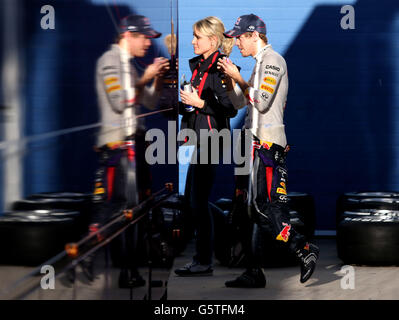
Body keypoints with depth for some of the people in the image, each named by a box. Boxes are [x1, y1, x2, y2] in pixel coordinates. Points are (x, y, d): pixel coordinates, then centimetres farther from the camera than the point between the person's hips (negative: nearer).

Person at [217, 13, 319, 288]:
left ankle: (305, 250, -8)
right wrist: (230, 77, 10)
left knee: (263, 208, -15)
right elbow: (240, 102, 23)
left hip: (267, 144, -10)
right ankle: (254, 273, 12)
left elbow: (262, 102, -17)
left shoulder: (272, 60, -8)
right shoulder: (260, 64, 22)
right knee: (245, 209, 8)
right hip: (253, 142, 10)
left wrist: (238, 78, -9)